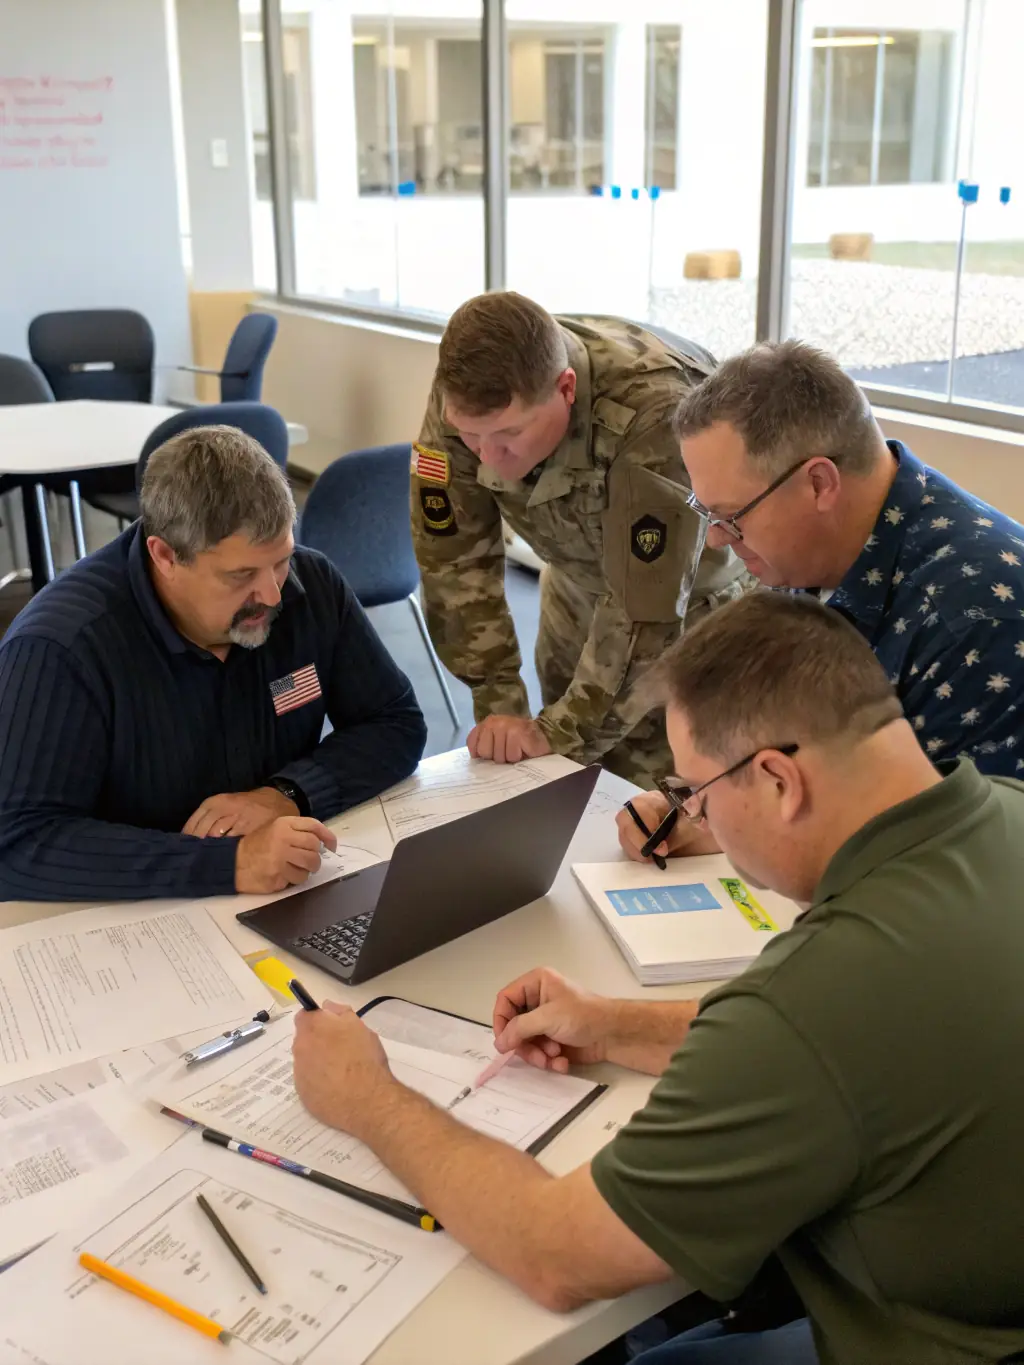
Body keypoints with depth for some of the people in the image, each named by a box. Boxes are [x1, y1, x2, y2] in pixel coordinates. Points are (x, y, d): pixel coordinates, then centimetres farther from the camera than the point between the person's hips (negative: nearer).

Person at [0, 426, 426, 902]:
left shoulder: (312, 585, -5)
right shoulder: (60, 648, -20)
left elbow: (396, 723, 1)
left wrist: (288, 794, -17)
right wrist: (229, 863, -34)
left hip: (292, 906, 4)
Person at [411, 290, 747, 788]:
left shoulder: (652, 412, -40)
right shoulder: (464, 398, -25)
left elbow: (647, 606, -34)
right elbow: (455, 556, -17)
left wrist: (561, 731, -29)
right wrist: (500, 708, -18)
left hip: (697, 589, -4)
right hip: (580, 580, 4)